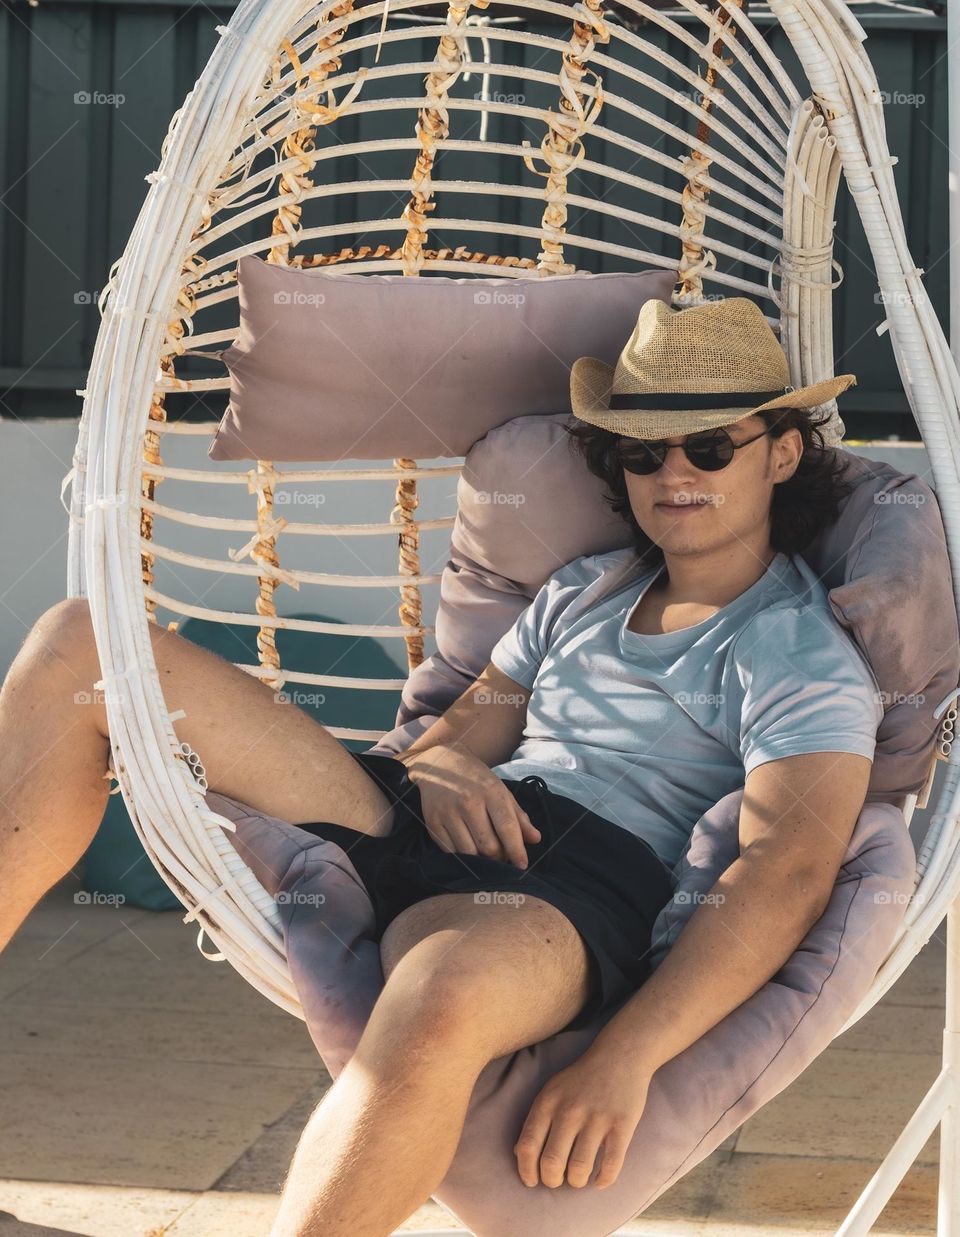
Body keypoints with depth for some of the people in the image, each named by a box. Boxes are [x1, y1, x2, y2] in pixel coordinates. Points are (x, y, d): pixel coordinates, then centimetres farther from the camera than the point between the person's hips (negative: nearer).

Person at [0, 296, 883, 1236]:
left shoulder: (807, 658, 3)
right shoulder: (580, 593, 25)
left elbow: (788, 872, -13)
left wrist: (625, 1055, -27)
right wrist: (442, 767, -3)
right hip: (413, 830, 7)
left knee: (439, 1004, -49)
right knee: (81, 648, -5)